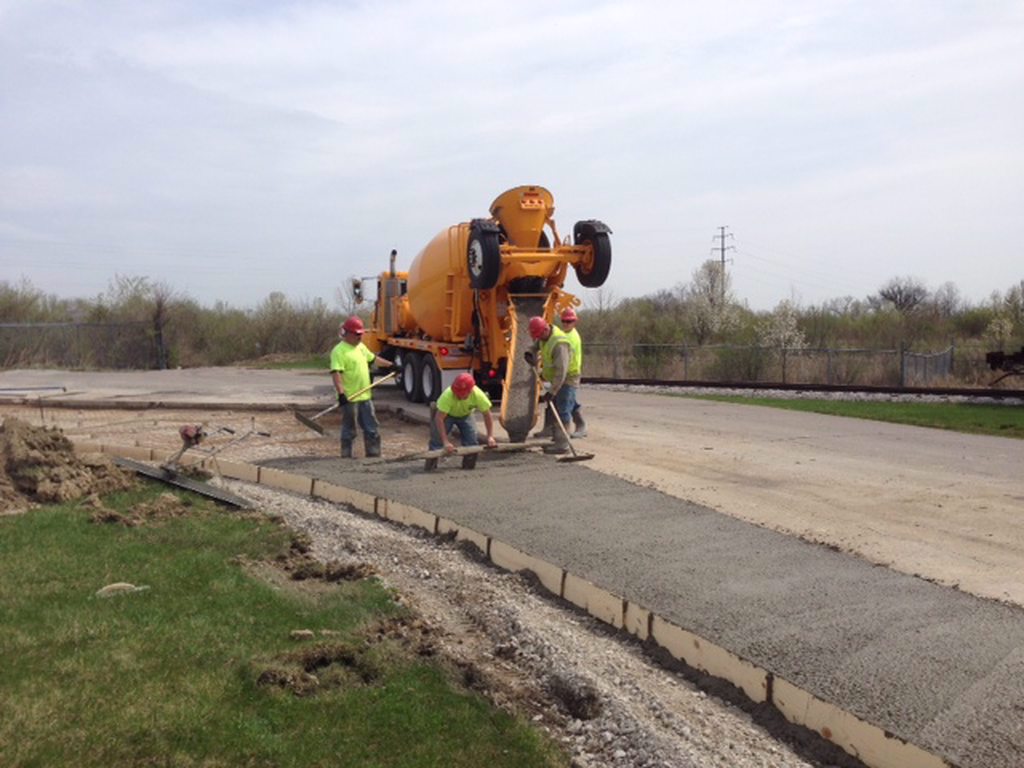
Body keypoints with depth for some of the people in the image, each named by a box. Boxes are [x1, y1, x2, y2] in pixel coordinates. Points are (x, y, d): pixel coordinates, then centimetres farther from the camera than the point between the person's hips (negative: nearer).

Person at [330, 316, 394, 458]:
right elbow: (336, 373, -23)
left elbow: (373, 358, 29)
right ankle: (346, 457, 14)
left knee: (372, 429, 10)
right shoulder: (339, 351, -14)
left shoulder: (361, 346, 13)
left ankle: (374, 456, 19)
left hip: (365, 397, 8)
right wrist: (341, 393, -31)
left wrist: (391, 365, 32)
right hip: (349, 398, -8)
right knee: (349, 431, 3)